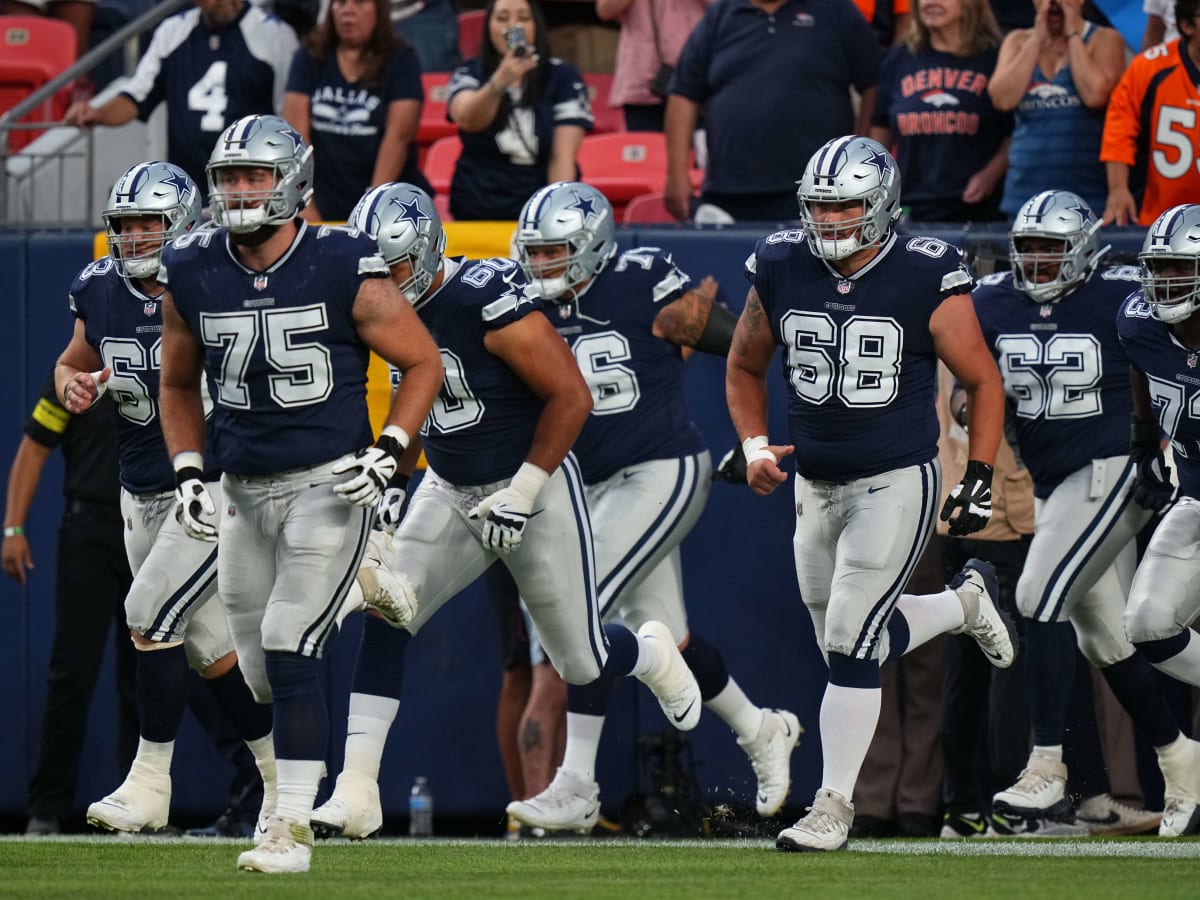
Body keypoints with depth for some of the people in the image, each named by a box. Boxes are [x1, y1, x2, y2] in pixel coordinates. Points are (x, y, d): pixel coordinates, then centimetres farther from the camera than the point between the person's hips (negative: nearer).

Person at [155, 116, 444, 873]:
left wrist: (388, 452, -12)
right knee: (260, 669, 9)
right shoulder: (193, 275, 0)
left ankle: (293, 826, -11)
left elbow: (424, 364, -2)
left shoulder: (344, 269, -12)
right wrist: (188, 473, 6)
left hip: (329, 487, -5)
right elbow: (179, 384, 17)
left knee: (289, 653, -15)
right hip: (244, 493, 5)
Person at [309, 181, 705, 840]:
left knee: (580, 661, 6)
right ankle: (356, 792, -16)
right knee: (385, 618, -15)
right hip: (450, 492, 6)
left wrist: (522, 492, -21)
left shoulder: (490, 302, -26)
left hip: (536, 487, -6)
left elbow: (572, 397, -22)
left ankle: (651, 656, 43)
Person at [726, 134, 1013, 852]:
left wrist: (981, 478, -8)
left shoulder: (926, 282, -14)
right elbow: (745, 367, 13)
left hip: (898, 482, -5)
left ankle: (834, 805, -2)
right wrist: (756, 446, -1)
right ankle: (965, 602, 43)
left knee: (852, 643, -12)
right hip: (817, 486, 6)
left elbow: (983, 382, -2)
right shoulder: (781, 272, -3)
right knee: (849, 641, 15)